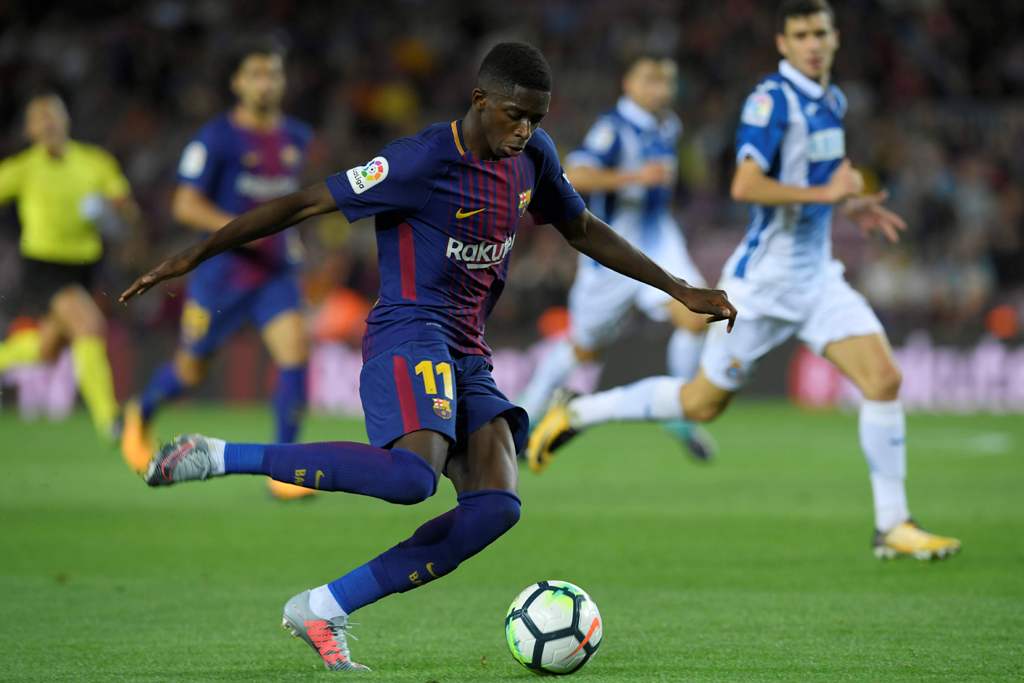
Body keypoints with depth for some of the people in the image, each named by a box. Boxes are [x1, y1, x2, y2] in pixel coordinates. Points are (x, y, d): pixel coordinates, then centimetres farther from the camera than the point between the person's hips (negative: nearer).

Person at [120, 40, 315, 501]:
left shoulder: (296, 137, 6)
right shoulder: (216, 138, -12)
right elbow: (185, 205, -16)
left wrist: (287, 234, 13)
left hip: (277, 271, 4)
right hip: (223, 272, -4)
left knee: (294, 352, -19)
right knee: (191, 371, 10)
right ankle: (140, 415, 45)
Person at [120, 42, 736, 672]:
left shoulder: (535, 155, 10)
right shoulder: (424, 160, -12)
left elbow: (583, 229, 27)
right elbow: (304, 204, -10)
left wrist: (678, 289, 27)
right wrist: (195, 256, -11)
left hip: (468, 358, 8)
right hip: (410, 334, -8)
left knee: (497, 506, -15)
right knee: (414, 474, -34)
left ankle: (324, 610, -10)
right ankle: (219, 456, -23)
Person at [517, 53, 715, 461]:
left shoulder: (669, 128, 6)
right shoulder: (614, 128, -19)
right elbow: (575, 175, -34)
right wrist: (636, 176, -39)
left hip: (659, 246, 5)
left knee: (695, 319, -18)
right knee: (584, 348, 9)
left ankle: (683, 414, -2)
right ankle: (525, 415, 32)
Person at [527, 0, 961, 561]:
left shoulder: (831, 100, 10)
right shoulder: (771, 99, -17)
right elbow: (745, 185, -29)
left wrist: (849, 206, 13)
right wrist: (825, 193, -26)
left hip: (816, 277, 7)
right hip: (764, 281, -7)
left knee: (884, 378, -8)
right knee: (702, 403, 3)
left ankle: (892, 526, -1)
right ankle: (574, 415, 22)